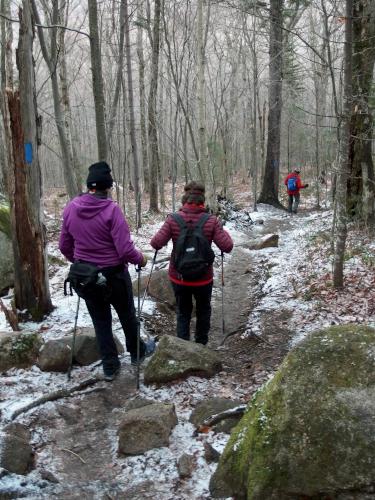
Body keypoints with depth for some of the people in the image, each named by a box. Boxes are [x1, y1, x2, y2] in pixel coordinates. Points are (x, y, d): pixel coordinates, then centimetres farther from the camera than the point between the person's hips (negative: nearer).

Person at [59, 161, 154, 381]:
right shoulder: (111, 209, -23)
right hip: (114, 274, -4)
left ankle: (110, 366, 24)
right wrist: (141, 259, -4)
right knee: (127, 315, 19)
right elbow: (125, 249, -24)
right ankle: (137, 352, 39)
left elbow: (64, 246, 5)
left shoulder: (70, 208, -5)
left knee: (100, 320, 17)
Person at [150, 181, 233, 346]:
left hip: (178, 277, 1)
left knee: (183, 313, 20)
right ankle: (201, 344, 37)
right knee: (203, 311, 25)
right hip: (203, 277, 0)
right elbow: (227, 247, -14)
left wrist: (167, 233, 5)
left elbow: (156, 243, -15)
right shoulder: (211, 221, -14)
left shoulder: (173, 219, -12)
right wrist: (224, 232, 5)